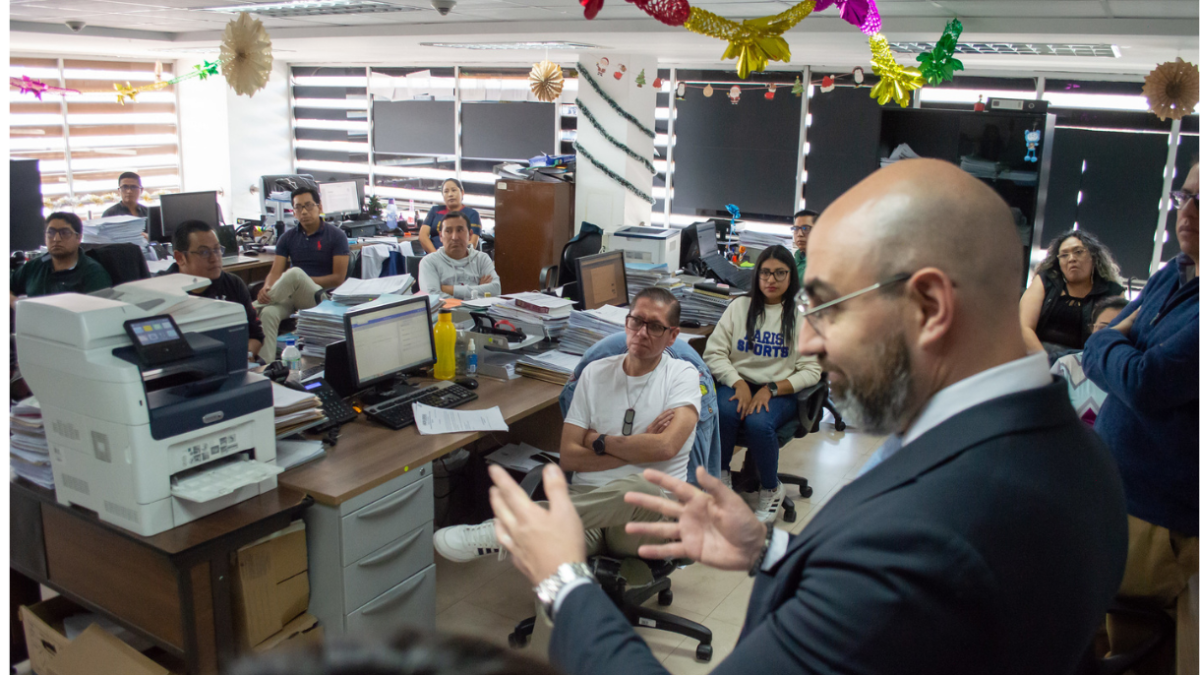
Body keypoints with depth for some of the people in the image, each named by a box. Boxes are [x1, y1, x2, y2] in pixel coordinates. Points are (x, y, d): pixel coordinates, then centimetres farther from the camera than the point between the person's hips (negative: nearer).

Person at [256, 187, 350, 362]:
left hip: (320, 297, -3)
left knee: (295, 273, -34)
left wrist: (304, 281, -13)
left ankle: (258, 306, -15)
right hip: (291, 296, 3)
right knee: (268, 313, -32)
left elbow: (338, 278, -5)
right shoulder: (288, 237, 13)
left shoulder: (336, 236, 1)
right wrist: (267, 288, -21)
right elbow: (275, 271, 3)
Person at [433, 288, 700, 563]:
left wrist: (599, 441, -1)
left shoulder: (682, 374, 5)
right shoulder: (596, 372, 13)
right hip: (588, 498, 0)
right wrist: (638, 448, -3)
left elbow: (666, 446, -13)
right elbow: (570, 457, 5)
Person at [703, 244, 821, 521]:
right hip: (737, 382, 2)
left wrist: (771, 390, -16)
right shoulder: (740, 306, 9)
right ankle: (720, 476, -7)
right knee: (724, 412, -33)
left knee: (758, 423, -33)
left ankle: (771, 489, -5)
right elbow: (713, 353, 2)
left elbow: (811, 371, -2)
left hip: (779, 392, -1)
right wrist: (739, 384, -15)